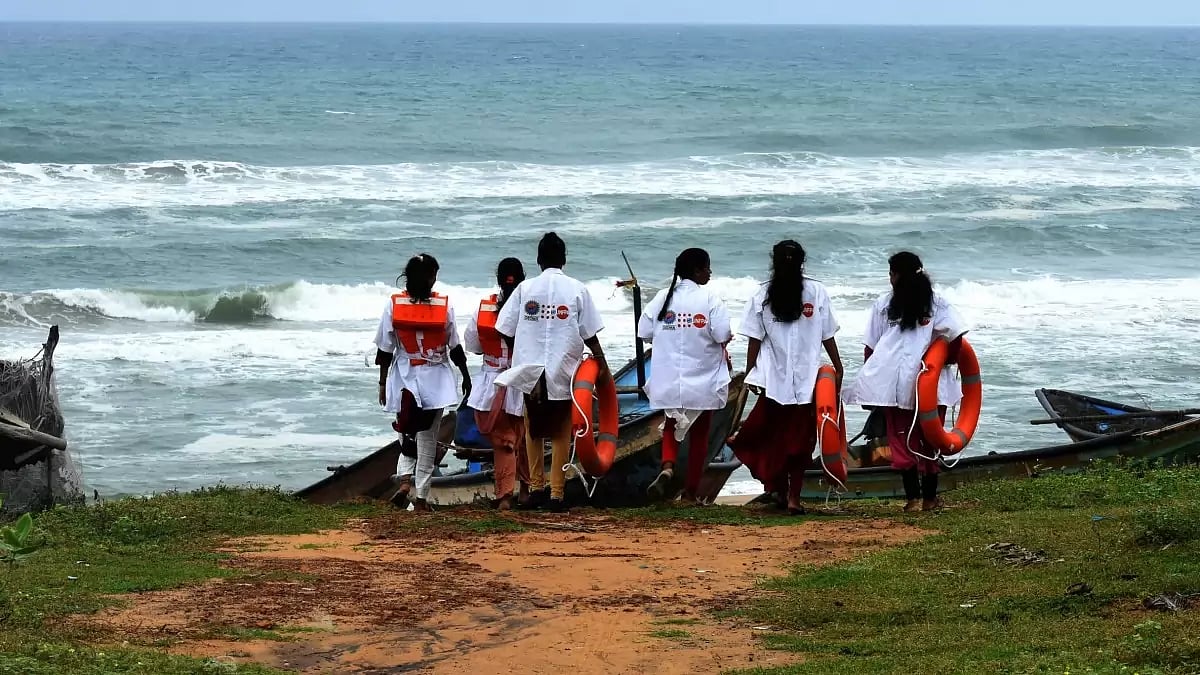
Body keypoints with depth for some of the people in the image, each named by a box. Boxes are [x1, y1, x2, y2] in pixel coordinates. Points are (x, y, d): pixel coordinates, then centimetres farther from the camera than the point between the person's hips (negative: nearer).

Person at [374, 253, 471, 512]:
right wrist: (465, 374, 13)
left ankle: (404, 480, -8)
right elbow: (454, 347, -1)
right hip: (435, 378, -1)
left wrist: (383, 383, 7)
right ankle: (421, 497, 4)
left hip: (404, 379, 1)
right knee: (427, 440, 6)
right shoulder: (444, 305, -7)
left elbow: (385, 349, -2)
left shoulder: (393, 305, -5)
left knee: (407, 435, 15)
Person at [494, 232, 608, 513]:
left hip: (530, 371, 1)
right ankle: (556, 494, 1)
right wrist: (601, 361, 12)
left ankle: (535, 488, 10)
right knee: (560, 435, 5)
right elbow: (589, 334, -1)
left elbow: (507, 331, 2)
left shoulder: (525, 288, 1)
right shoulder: (577, 290, -2)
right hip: (564, 373, -1)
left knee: (534, 431, 15)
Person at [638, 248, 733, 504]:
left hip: (668, 378, 2)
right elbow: (723, 336, -15)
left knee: (672, 426, 17)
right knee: (699, 433, 11)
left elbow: (645, 332, 1)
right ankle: (691, 490, 15)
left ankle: (667, 467, -12)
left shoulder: (663, 297, -1)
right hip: (702, 379, -2)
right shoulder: (708, 298, -11)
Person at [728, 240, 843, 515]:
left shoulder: (763, 294, -1)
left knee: (773, 434, 15)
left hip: (773, 377, 1)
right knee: (800, 437, 5)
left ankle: (779, 490, 18)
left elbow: (755, 338, -1)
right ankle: (793, 497, 2)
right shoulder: (817, 292, -3)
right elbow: (827, 336, -1)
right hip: (807, 377, -1)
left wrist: (750, 373, 7)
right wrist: (837, 367, 10)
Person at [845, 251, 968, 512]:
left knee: (902, 441, 4)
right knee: (928, 441, 12)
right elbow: (955, 333, -9)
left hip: (894, 384, -1)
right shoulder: (936, 303, 2)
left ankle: (913, 497, -3)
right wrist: (949, 360, 9)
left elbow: (870, 347, 4)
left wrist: (870, 379, 13)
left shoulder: (884, 304, 3)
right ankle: (929, 497, 15)